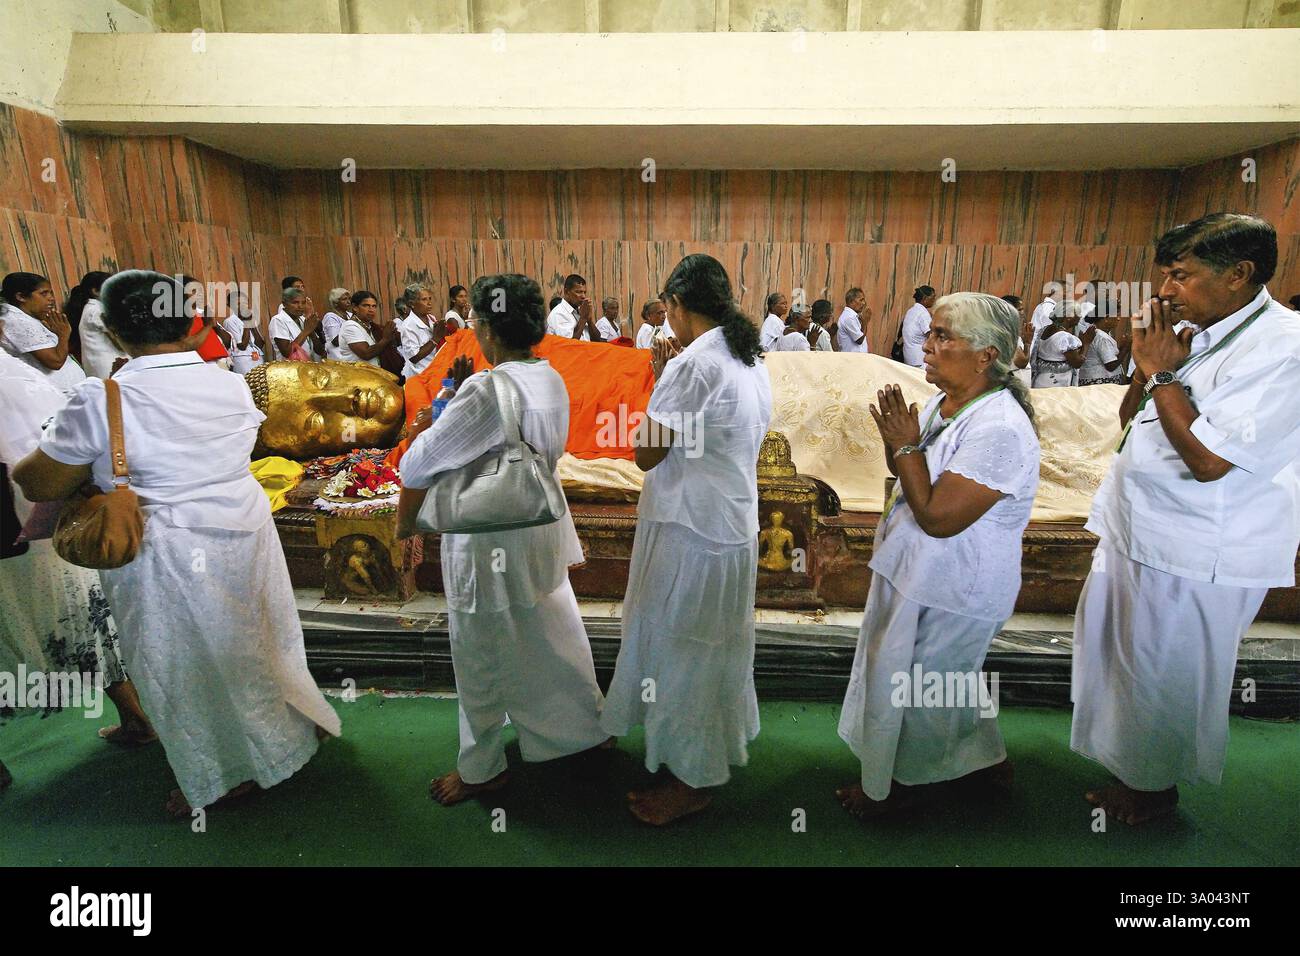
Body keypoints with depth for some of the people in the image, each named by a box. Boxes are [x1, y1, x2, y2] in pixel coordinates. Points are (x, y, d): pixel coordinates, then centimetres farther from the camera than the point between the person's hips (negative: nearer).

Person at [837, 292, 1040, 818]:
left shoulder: (998, 430, -29)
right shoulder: (946, 400, -1)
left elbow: (937, 518, -30)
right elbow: (905, 470, 10)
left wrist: (906, 444, -24)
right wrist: (894, 436, -10)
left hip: (952, 590, -9)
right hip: (916, 567, 9)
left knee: (906, 682, 9)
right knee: (951, 676, 27)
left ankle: (895, 785, 33)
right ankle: (986, 759, 49)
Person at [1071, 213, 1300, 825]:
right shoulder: (1201, 334, 6)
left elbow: (1209, 459, -27)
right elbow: (1131, 417, 13)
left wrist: (1161, 372, -20)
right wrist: (1149, 364, -4)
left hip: (1194, 557, -9)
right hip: (1137, 533, 9)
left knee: (1164, 676, 9)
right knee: (1113, 651, 23)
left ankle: (1154, 786, 33)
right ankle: (1121, 758, 46)